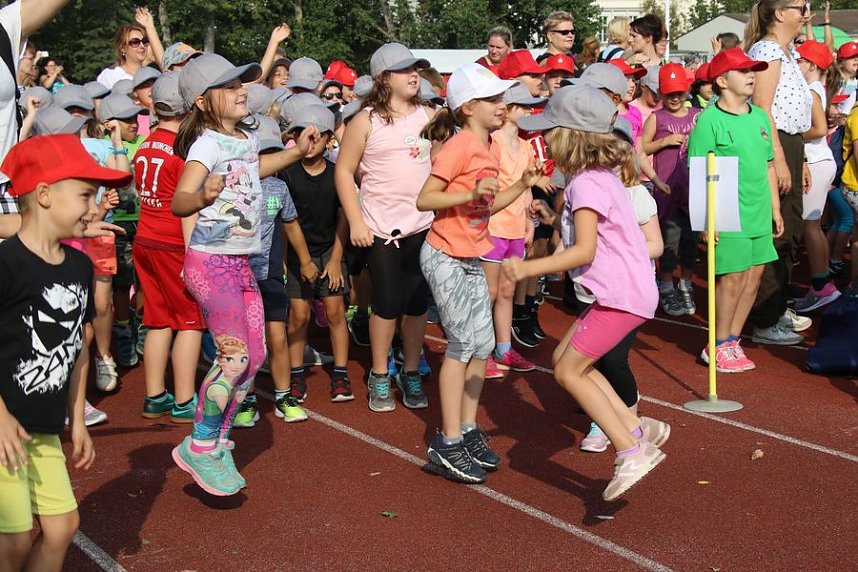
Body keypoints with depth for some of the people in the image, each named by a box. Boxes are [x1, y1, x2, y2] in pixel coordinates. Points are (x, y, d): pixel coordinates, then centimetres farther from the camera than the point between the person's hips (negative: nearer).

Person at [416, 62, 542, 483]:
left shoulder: (489, 147, 9)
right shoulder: (460, 146, -17)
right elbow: (424, 199, -20)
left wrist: (522, 185, 4)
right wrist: (469, 195, -31)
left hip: (472, 259, 9)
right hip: (445, 257, -9)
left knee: (483, 344, 9)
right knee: (463, 343, -8)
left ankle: (467, 431, 20)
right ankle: (448, 444, 0)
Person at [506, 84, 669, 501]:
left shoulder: (586, 183, -17)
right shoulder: (600, 176, 13)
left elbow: (585, 250, -26)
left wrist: (530, 268, -32)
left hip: (623, 295, -10)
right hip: (621, 291, 10)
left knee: (569, 372, -6)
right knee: (565, 357, 15)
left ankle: (633, 452, -7)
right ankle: (639, 428, 15)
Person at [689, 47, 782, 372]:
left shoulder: (760, 117, 11)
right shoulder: (709, 120, -10)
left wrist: (775, 209, 17)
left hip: (759, 214, 7)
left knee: (753, 276, 10)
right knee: (733, 277, -2)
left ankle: (733, 339, 23)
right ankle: (719, 346, 12)